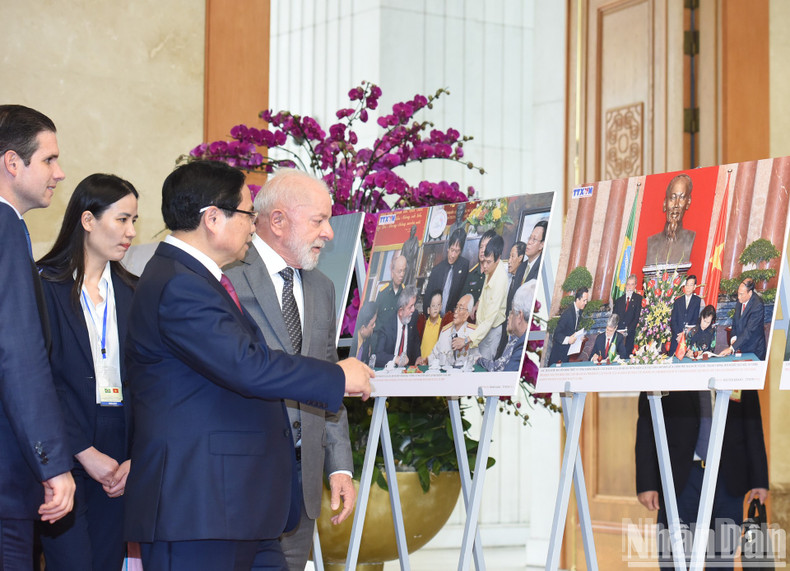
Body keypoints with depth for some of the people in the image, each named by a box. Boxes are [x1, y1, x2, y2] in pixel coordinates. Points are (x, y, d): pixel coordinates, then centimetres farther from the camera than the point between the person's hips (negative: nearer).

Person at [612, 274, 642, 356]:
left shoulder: (638, 299, 5)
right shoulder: (619, 300, 17)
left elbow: (637, 317, -3)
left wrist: (628, 330, -13)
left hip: (630, 333, -2)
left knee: (627, 354, -7)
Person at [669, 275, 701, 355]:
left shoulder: (698, 301, 6)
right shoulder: (678, 301, 16)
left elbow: (697, 320, -1)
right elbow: (673, 320, 10)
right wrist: (678, 333, -7)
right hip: (677, 336, 3)